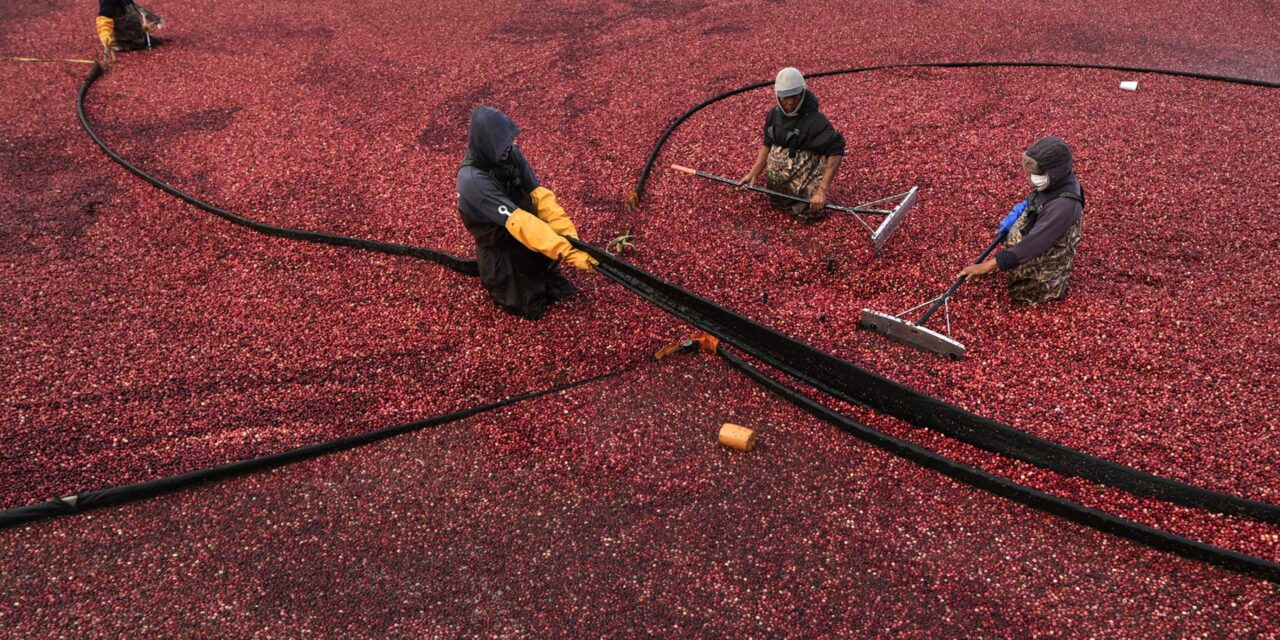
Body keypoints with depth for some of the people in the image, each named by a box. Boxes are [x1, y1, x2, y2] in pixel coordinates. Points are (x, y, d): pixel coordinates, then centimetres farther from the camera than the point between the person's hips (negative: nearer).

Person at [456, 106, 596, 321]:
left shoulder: (510, 154, -15)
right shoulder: (472, 180, -36)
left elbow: (539, 195, -16)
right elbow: (518, 221, -39)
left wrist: (570, 237, -29)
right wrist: (568, 252, -44)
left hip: (524, 233, 6)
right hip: (500, 247, -6)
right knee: (530, 307, 4)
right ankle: (494, 277, 26)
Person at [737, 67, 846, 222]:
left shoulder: (814, 120, -25)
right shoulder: (774, 115, -4)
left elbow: (836, 152, -29)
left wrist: (822, 190, -32)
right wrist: (753, 174, 4)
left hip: (805, 187, -6)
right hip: (777, 184, 6)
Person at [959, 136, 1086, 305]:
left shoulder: (1063, 205, -38)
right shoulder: (1058, 180, -12)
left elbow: (1033, 244, -39)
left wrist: (987, 266, -39)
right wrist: (1021, 209, -4)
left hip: (1043, 270, -8)